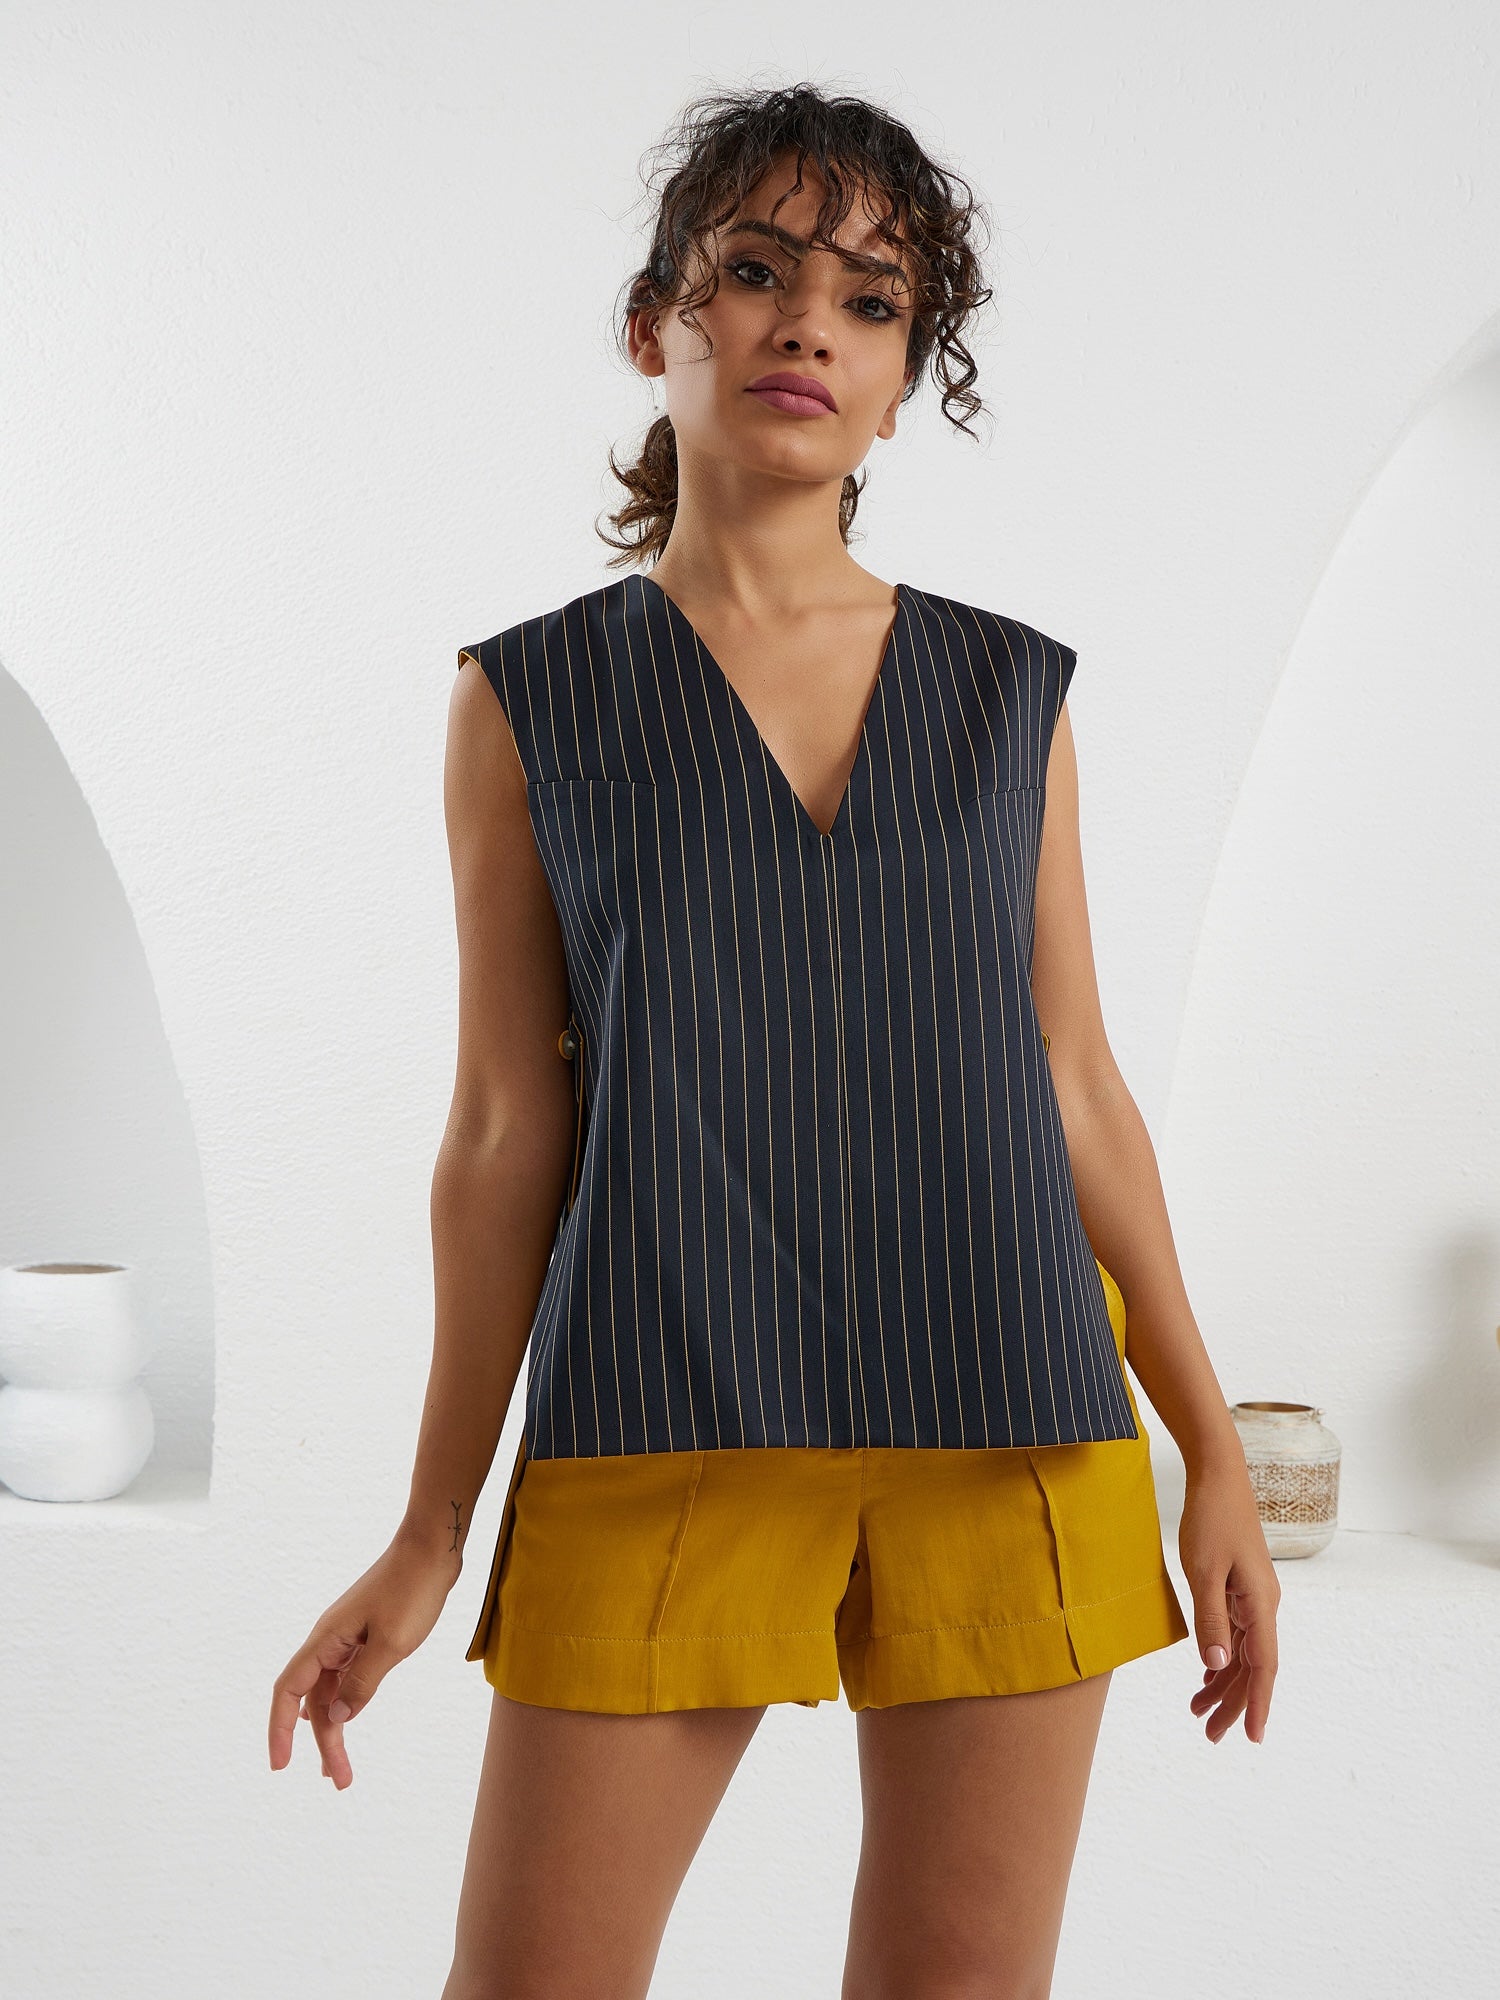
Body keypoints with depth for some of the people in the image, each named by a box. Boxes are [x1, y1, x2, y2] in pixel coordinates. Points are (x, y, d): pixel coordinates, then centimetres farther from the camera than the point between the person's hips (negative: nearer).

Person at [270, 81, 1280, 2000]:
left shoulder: (1012, 692, 10)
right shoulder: (533, 697, 5)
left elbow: (1076, 1094, 12)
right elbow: (508, 1126, 5)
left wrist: (1214, 1450, 7)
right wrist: (430, 1533, 3)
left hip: (1012, 1459, 2)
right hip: (659, 1460, -2)